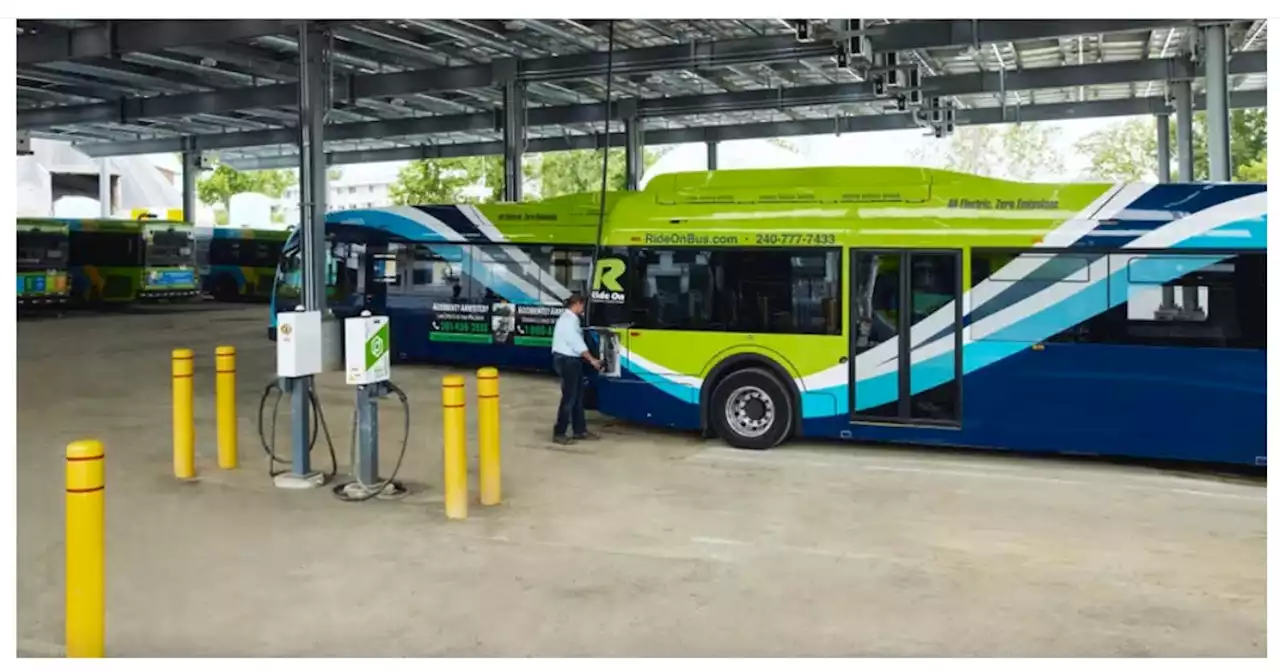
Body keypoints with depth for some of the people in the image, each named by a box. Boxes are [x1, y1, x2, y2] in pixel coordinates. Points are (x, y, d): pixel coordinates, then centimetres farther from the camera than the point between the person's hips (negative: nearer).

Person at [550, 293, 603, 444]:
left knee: (577, 397, 14)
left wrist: (589, 359, 7)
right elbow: (577, 343, -18)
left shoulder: (572, 318, 15)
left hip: (572, 360, 10)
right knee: (569, 397, -6)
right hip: (566, 361, -10)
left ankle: (580, 431, 21)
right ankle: (559, 433, 1)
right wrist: (592, 359, -12)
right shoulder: (568, 320, -16)